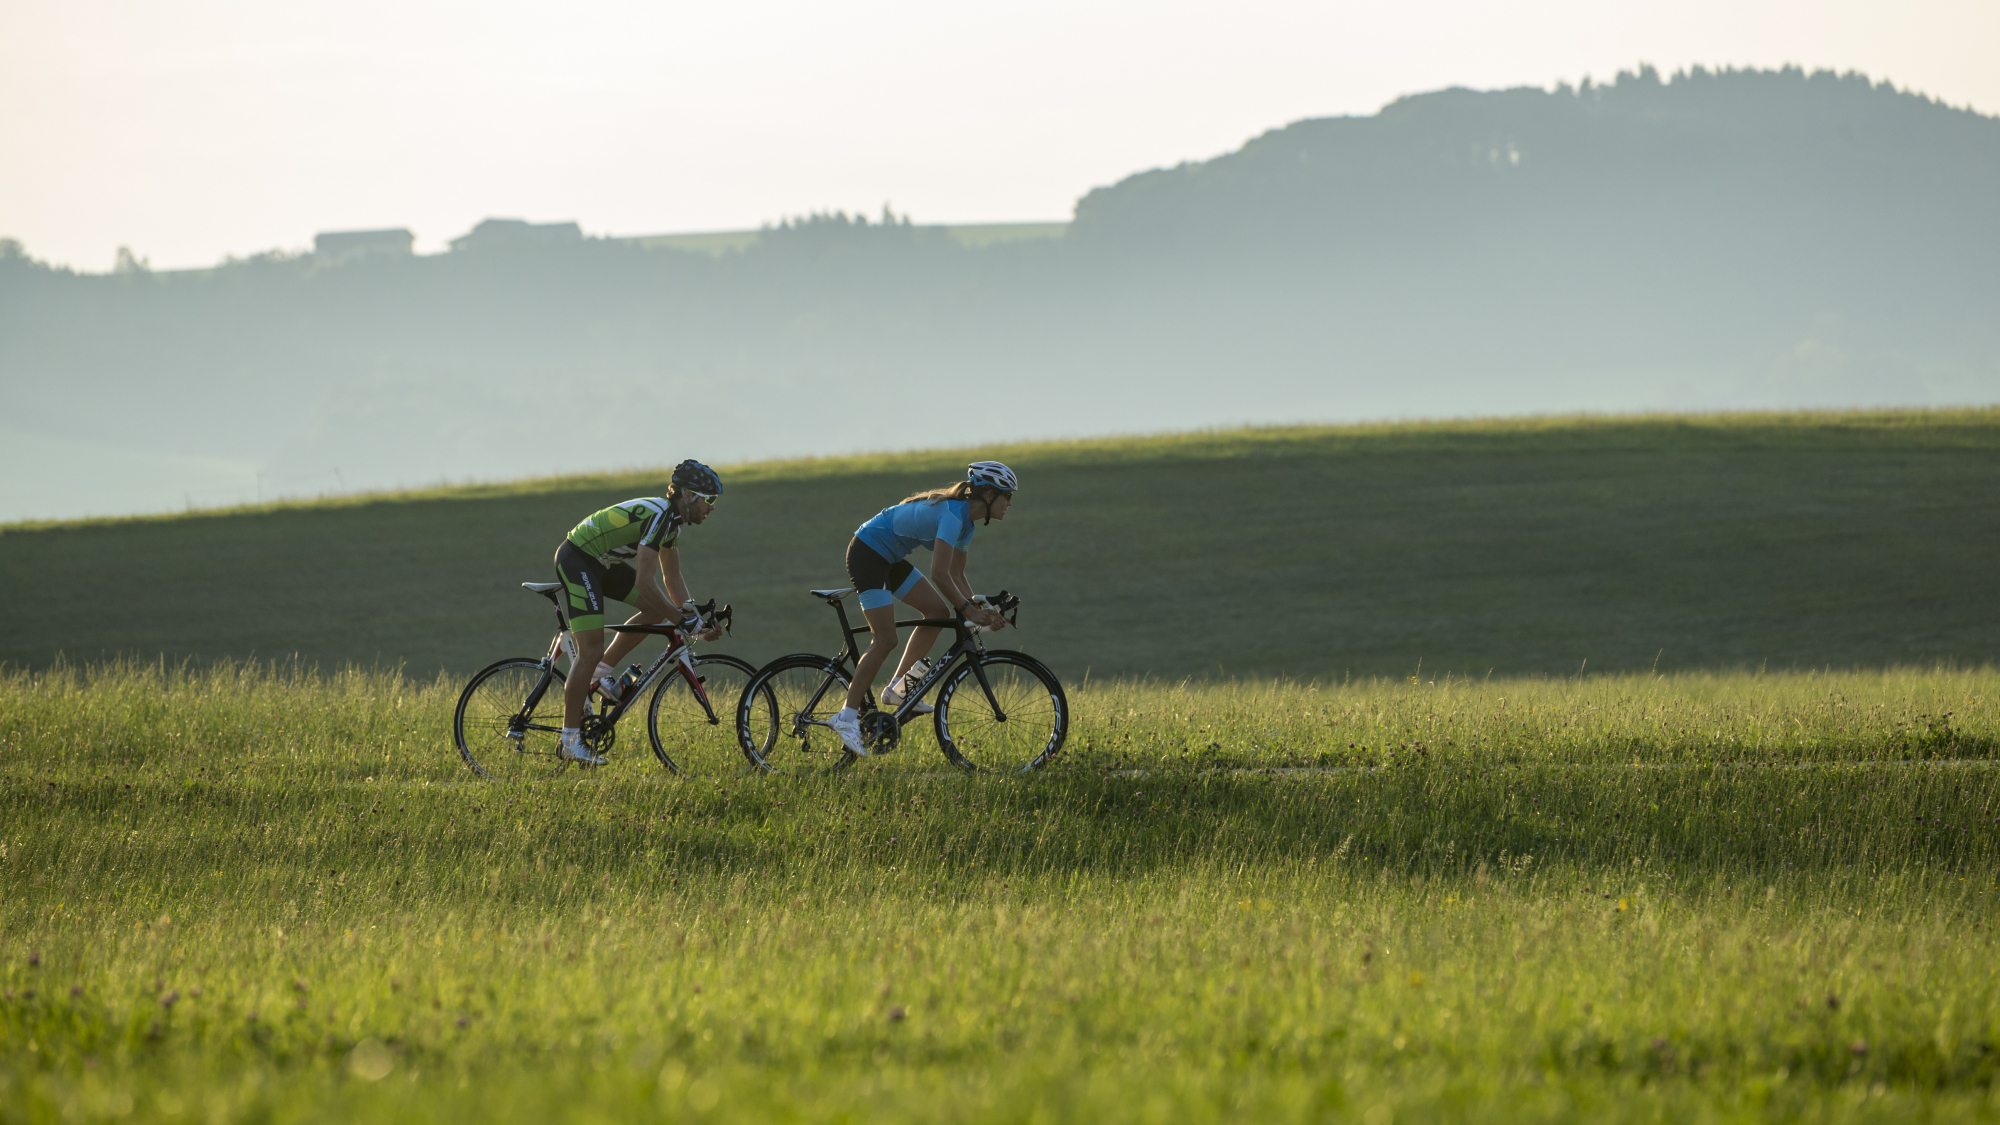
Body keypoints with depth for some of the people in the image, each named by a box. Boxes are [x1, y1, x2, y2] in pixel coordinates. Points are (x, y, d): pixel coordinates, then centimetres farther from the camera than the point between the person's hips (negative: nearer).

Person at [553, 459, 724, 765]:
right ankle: (571, 739, -9)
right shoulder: (658, 516, -24)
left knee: (659, 609, 3)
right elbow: (644, 582, -29)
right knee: (591, 650, -13)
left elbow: (672, 579, 18)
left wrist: (697, 620, 8)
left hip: (602, 562, 10)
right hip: (577, 559, -10)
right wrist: (683, 619, -24)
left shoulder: (671, 521, 7)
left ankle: (604, 670, 8)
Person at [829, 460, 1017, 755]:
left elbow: (956, 576, 10)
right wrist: (969, 611, -26)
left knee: (939, 611, 4)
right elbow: (940, 574, -32)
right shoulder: (952, 515, -25)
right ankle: (847, 717, -9)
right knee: (886, 640, -13)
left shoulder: (966, 521, 6)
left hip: (888, 558, 10)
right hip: (866, 554, -10)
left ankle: (898, 688, 10)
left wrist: (979, 610, -2)